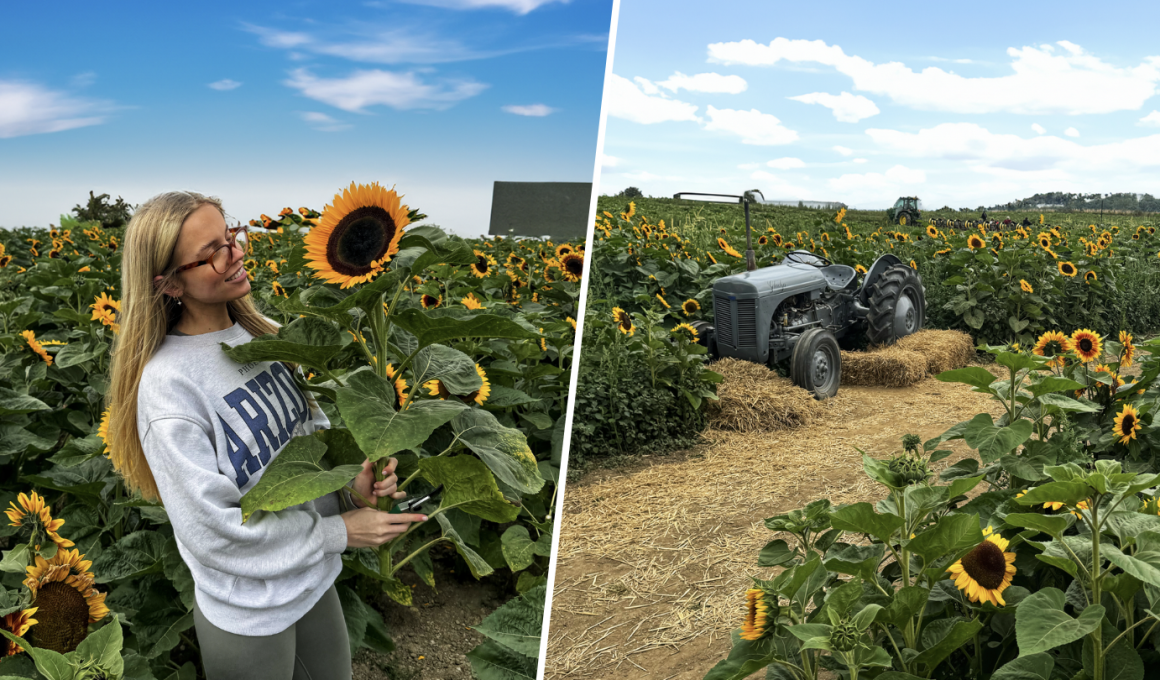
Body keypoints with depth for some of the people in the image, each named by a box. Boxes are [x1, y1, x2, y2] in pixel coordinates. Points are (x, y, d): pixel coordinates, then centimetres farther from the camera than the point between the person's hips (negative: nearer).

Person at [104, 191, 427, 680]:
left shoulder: (268, 334, -4)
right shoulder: (167, 384, -24)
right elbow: (211, 528, -23)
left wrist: (354, 478, -16)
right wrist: (339, 532, -19)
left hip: (313, 579, 6)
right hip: (247, 615, -6)